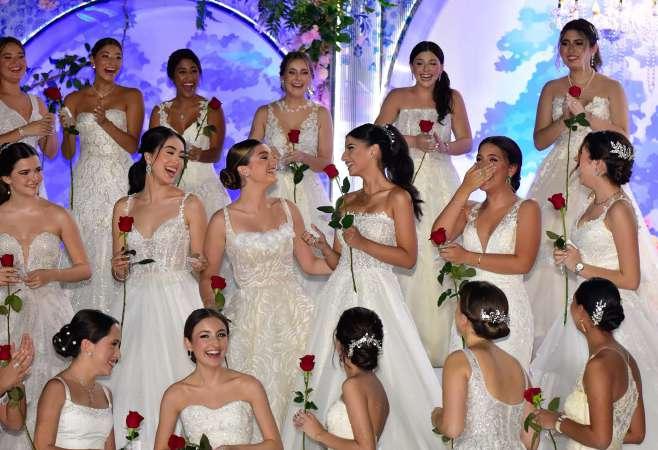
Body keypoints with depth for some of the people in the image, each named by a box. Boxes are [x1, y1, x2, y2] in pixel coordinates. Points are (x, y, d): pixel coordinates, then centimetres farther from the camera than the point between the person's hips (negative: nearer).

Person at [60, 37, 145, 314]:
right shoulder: (75, 100, 10)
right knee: (88, 247, -3)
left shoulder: (131, 97, 7)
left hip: (120, 181, -1)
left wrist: (105, 121, -15)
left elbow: (132, 145, -2)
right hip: (87, 182, 1)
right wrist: (67, 129, -9)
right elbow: (68, 153, 10)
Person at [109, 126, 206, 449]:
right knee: (135, 383, 1)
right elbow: (118, 273, 15)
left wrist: (197, 265, -18)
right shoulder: (123, 207, 10)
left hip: (177, 305, -3)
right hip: (136, 307, 3)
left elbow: (200, 265, 4)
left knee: (174, 382, -6)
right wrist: (119, 269, -6)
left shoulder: (190, 205, 1)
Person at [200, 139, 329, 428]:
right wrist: (211, 308, -8)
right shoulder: (223, 221, -2)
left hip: (293, 312, 3)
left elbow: (309, 263, 13)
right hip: (251, 316, -3)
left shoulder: (287, 210, 8)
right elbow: (208, 276, 5)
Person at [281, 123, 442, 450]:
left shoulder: (397, 197, -2)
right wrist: (321, 245, -3)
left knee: (380, 377, -8)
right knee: (332, 378, 3)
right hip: (341, 294, 6)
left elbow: (408, 258, -9)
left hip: (376, 295, -6)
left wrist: (362, 242, -15)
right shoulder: (348, 200, 16)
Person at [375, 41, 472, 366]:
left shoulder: (452, 98, 12)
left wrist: (444, 146, -10)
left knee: (441, 259, -6)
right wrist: (414, 141, -12)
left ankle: (439, 344, 0)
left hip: (442, 185, 1)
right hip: (406, 183, -1)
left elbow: (467, 142, 9)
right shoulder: (397, 97, 7)